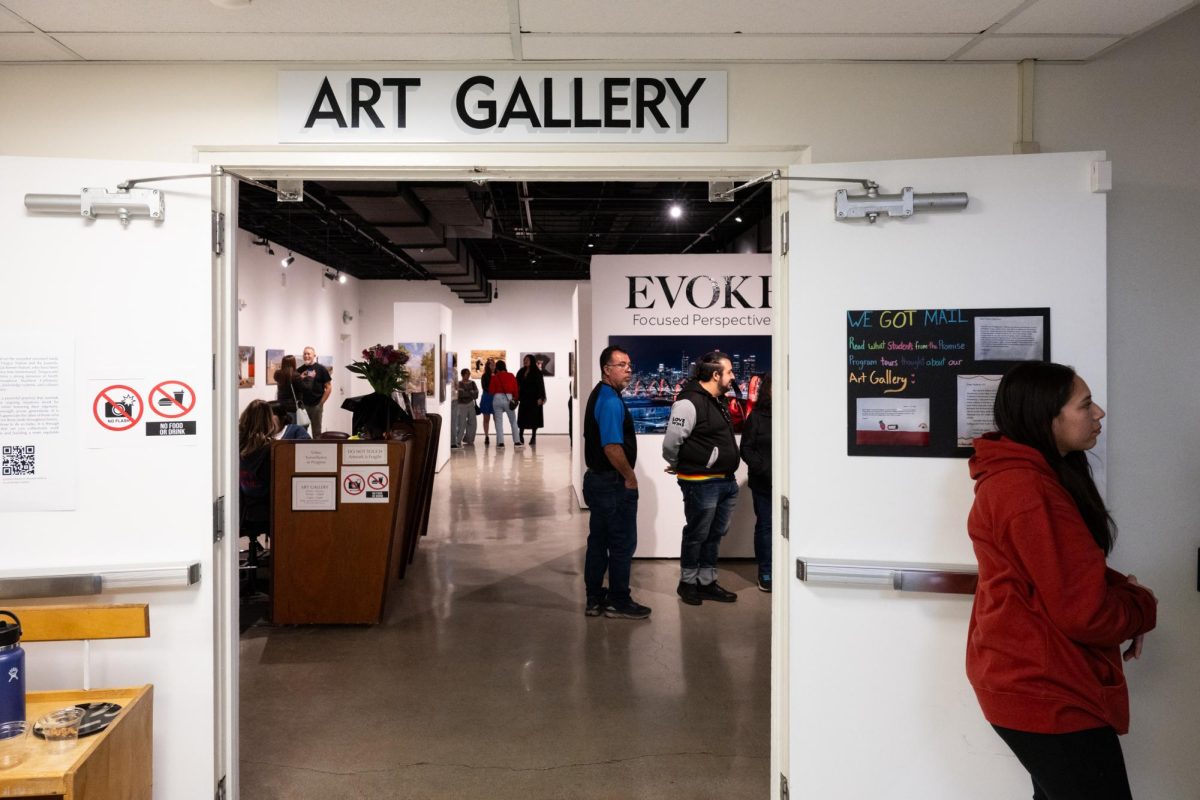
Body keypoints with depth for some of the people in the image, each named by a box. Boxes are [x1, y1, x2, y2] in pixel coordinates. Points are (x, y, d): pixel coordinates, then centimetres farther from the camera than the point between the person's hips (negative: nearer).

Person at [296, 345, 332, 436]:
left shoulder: (321, 369, -1)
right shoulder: (300, 370, 7)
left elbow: (328, 387, -2)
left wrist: (321, 402, -7)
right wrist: (299, 401, -5)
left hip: (316, 405, -3)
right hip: (303, 404, 3)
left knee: (316, 431, 6)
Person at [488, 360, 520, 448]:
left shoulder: (494, 377, 1)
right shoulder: (511, 376, 4)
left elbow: (492, 390, 1)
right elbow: (515, 388, 3)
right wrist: (516, 398, 15)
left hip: (497, 398, 0)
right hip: (508, 398, 1)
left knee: (499, 422, 4)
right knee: (513, 421, 10)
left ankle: (500, 442, -1)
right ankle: (517, 441, 7)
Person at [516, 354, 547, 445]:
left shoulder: (537, 372, -4)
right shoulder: (521, 372, 10)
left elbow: (540, 385, -8)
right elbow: (518, 385, 10)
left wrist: (540, 398, -15)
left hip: (534, 398, -4)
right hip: (524, 398, 4)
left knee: (534, 417, 0)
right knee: (522, 417, 0)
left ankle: (533, 437, 7)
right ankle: (521, 437, 3)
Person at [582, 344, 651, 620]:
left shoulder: (599, 395, 14)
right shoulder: (611, 401, -19)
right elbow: (612, 447, -27)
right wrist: (630, 477, -14)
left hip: (596, 480, 10)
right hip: (614, 484, -10)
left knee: (599, 541, 13)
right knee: (623, 543, 1)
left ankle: (595, 600, 21)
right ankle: (618, 602, 10)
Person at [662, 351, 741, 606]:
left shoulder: (720, 401, 12)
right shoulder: (689, 402, -19)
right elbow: (671, 444, -19)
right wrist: (682, 466, -2)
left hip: (726, 481, 9)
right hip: (702, 483, -9)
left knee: (715, 534, 17)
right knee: (696, 535, 5)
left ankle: (707, 582, 29)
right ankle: (687, 583, 20)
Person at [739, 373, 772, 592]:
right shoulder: (757, 416, 1)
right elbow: (746, 448, -1)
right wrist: (765, 470, -12)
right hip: (763, 483, 0)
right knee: (765, 526, 8)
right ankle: (765, 574, 16)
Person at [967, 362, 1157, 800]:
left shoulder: (1022, 475, 10)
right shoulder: (1029, 491, -24)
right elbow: (1083, 612, -22)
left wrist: (1118, 588, -3)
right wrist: (1142, 605, -2)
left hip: (1036, 682, 10)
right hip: (1046, 693, -10)